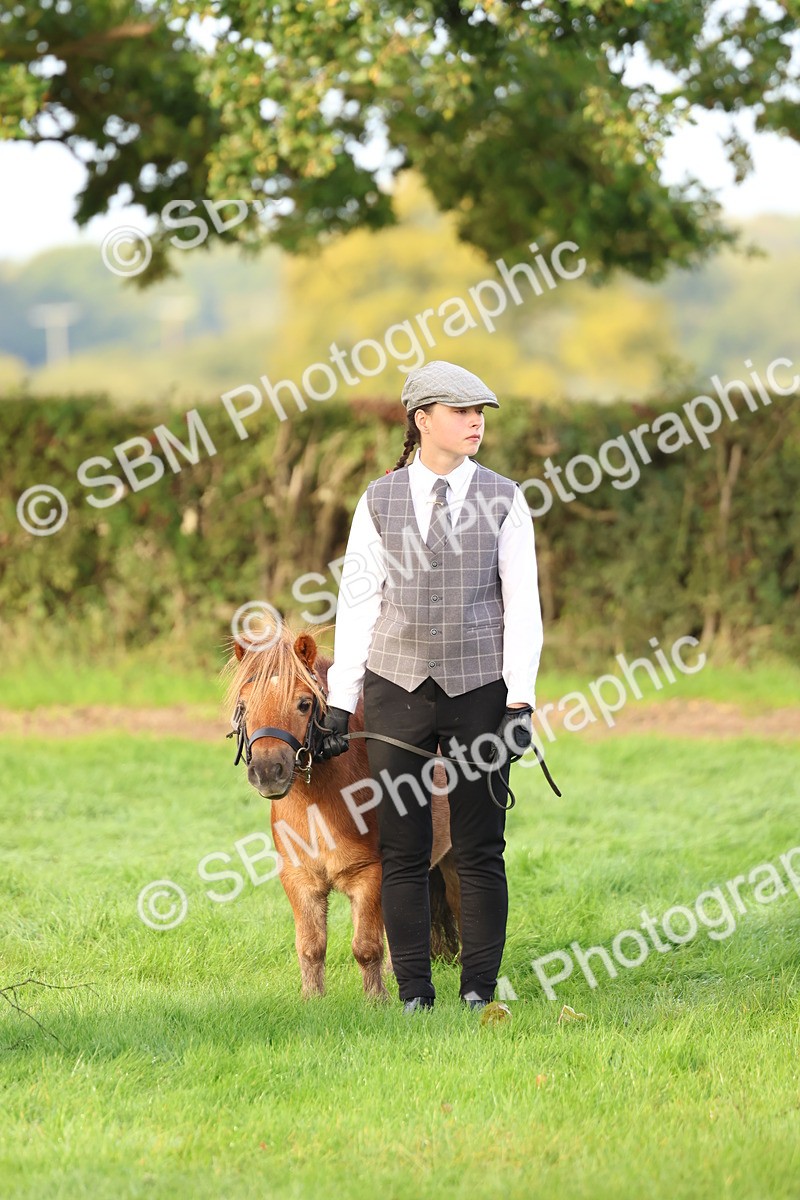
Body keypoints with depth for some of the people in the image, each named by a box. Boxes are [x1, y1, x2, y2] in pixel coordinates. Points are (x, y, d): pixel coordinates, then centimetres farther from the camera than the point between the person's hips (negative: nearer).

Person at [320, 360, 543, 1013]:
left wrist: (521, 699, -8)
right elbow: (357, 602, 6)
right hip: (397, 688, 1)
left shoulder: (503, 498, 3)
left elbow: (522, 603, 1)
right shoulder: (380, 500, 5)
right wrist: (339, 705, 2)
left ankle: (479, 992, 7)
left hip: (479, 688, -1)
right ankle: (415, 995, 8)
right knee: (403, 849, 2)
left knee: (480, 849, 0)